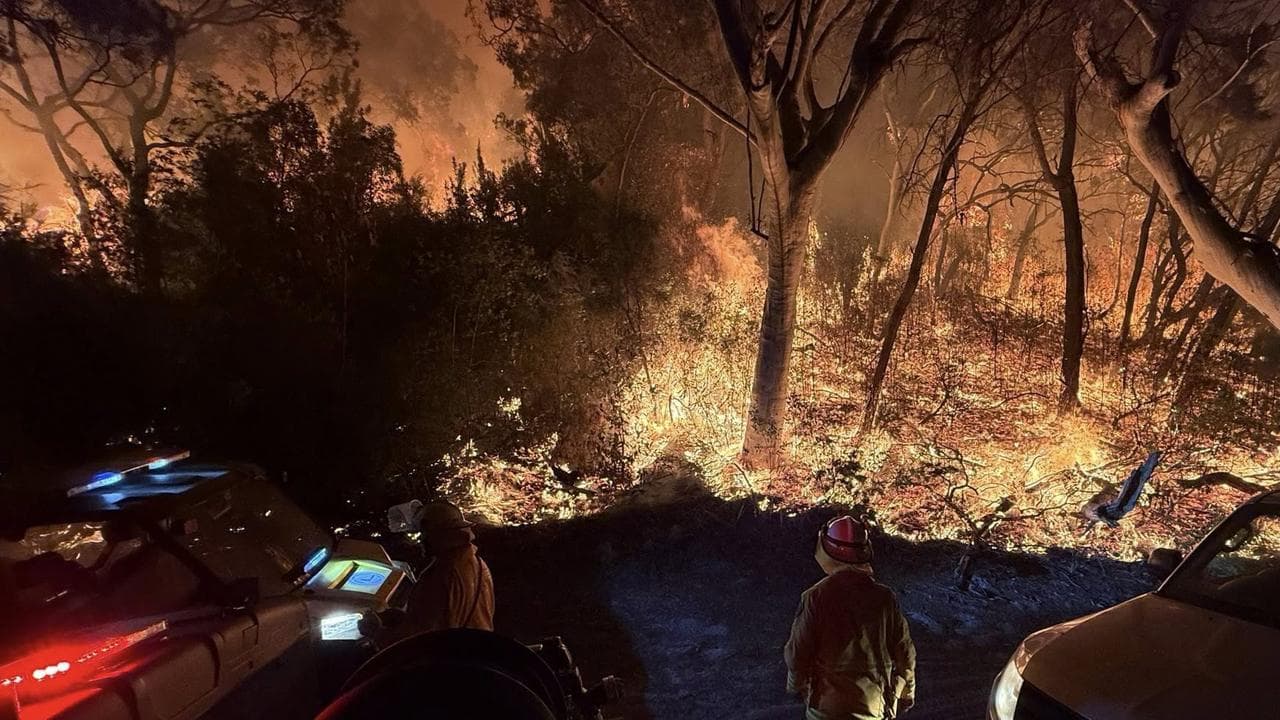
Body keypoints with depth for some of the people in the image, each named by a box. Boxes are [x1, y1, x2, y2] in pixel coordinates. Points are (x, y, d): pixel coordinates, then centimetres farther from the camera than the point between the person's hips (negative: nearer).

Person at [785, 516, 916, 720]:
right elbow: (904, 654, -2)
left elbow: (798, 653, -12)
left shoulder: (815, 598, -20)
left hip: (828, 703, -3)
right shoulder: (884, 598, -11)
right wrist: (906, 694, 15)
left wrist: (797, 685, 7)